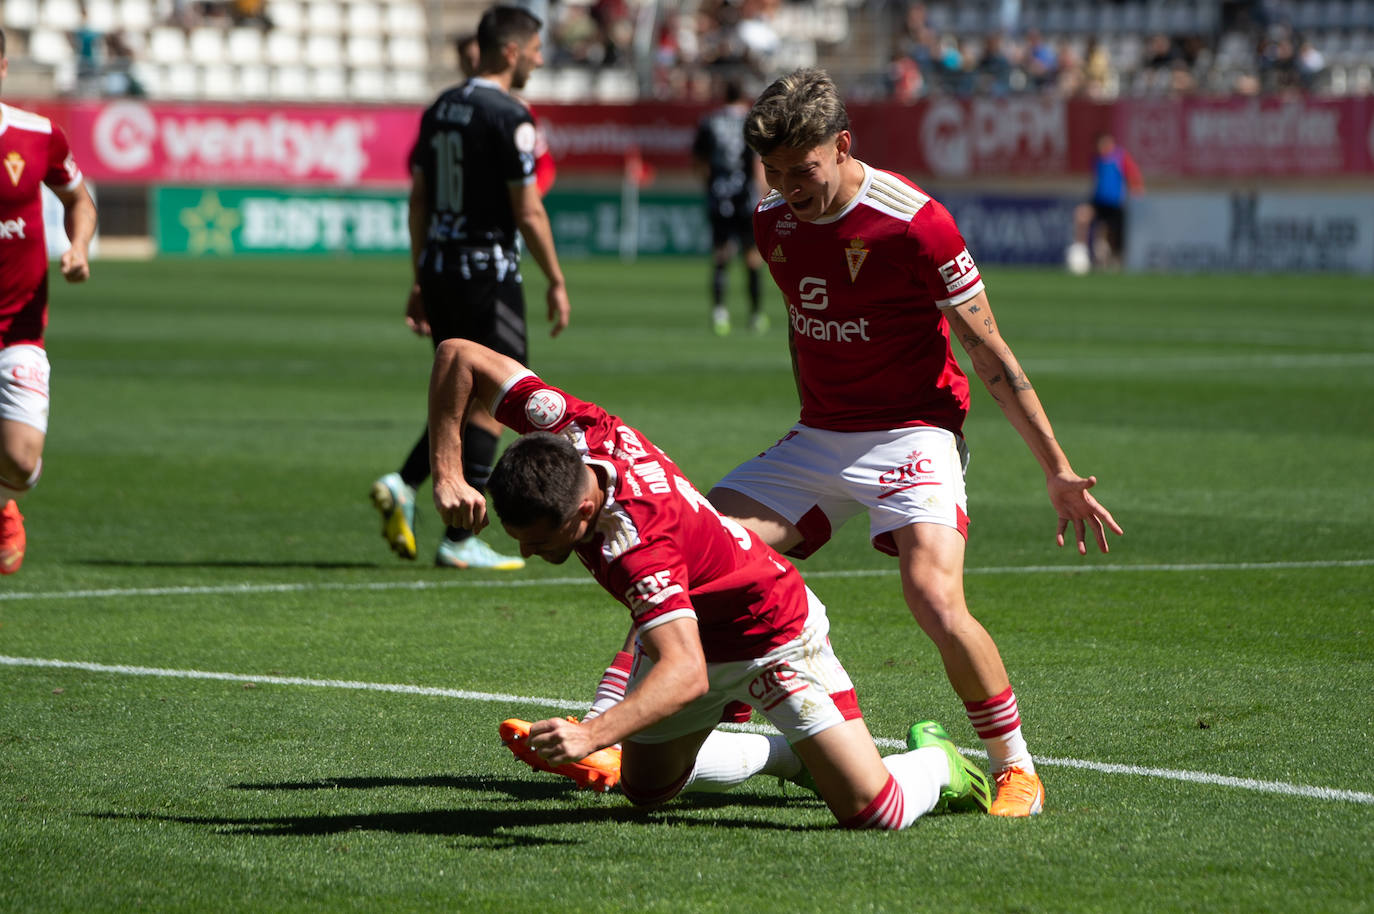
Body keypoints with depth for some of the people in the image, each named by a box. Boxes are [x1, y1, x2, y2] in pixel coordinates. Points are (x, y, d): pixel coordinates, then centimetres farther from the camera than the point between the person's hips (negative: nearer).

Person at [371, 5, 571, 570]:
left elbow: (418, 200, 14)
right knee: (492, 404, 0)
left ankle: (404, 486, 0)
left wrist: (421, 282, 19)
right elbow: (527, 211, -14)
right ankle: (458, 541, -1)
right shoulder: (508, 117, -13)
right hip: (487, 273, -8)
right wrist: (556, 282, -4)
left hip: (438, 269, 8)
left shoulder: (440, 109, 11)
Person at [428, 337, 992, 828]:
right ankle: (790, 753, 40)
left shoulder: (633, 544, -44)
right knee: (646, 787, 20)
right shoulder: (574, 427, -26)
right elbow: (458, 355, -16)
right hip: (691, 628, 8)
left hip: (772, 636, -8)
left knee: (874, 813, -13)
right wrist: (448, 476, -24)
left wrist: (592, 735, -64)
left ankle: (935, 763, 21)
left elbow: (686, 673, -53)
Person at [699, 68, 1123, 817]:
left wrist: (1057, 470, -11)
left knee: (936, 600, -27)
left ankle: (1015, 768, -9)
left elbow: (989, 356, -11)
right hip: (817, 437, 6)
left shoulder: (913, 223, -17)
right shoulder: (772, 222, 2)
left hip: (911, 435, -6)